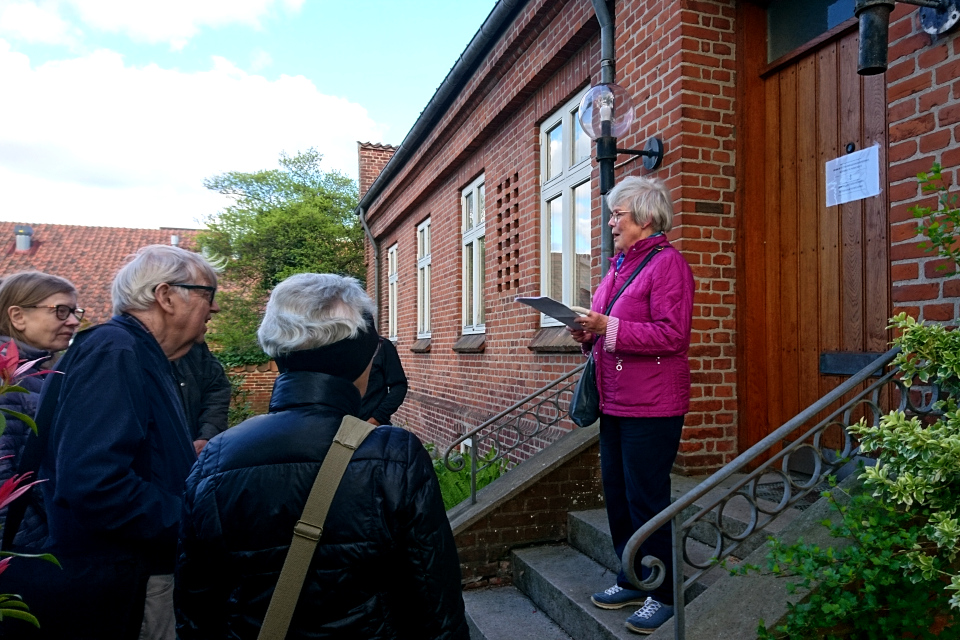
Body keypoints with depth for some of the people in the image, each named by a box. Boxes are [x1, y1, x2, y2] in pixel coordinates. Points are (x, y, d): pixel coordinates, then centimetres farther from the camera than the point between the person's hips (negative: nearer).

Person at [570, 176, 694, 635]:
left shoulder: (667, 262, -10)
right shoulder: (618, 265, 16)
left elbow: (672, 335, -20)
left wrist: (609, 327, -23)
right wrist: (589, 334, 4)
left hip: (652, 407, -8)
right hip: (615, 403, 9)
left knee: (646, 498, 1)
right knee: (616, 494, 14)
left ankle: (662, 593, 19)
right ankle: (632, 581, 31)